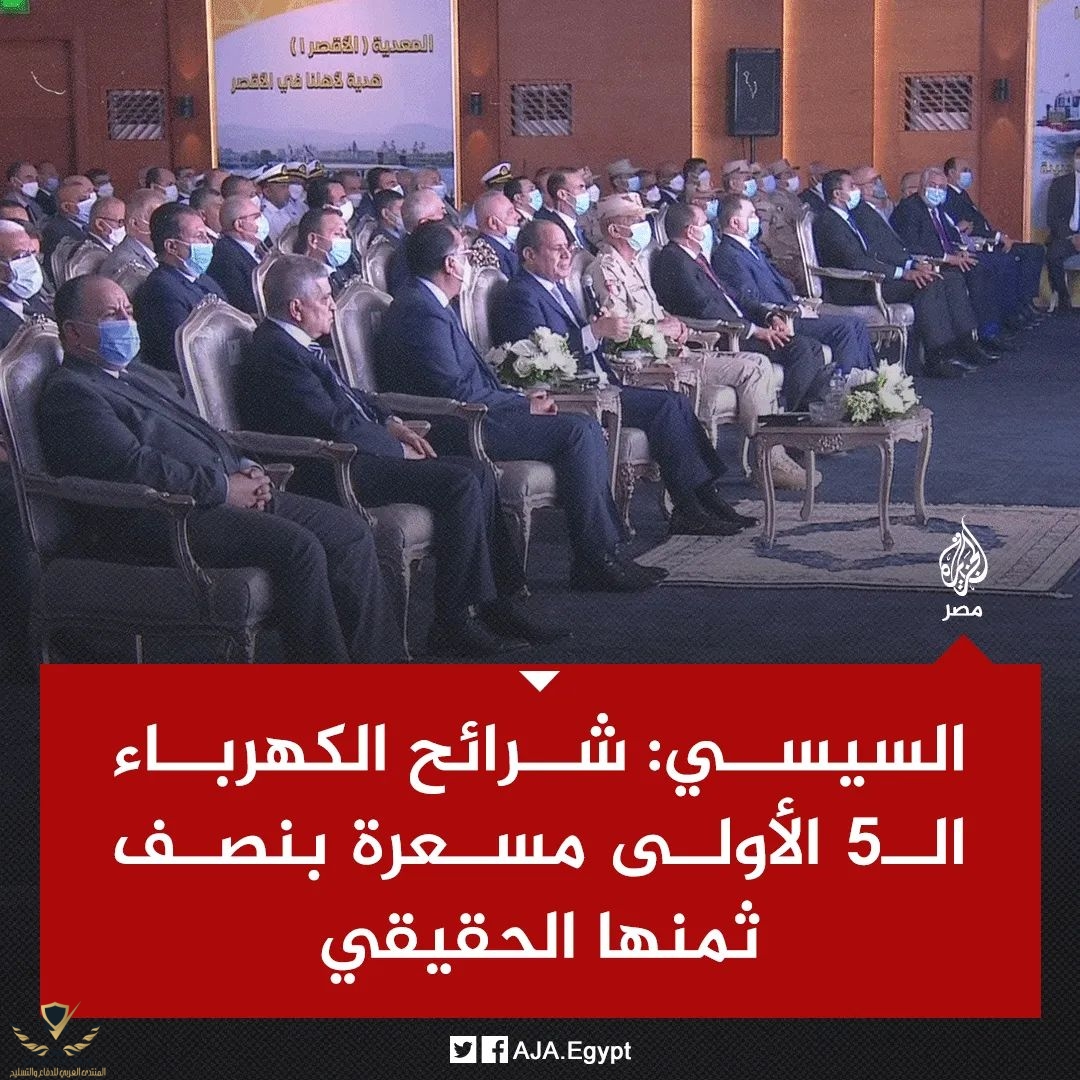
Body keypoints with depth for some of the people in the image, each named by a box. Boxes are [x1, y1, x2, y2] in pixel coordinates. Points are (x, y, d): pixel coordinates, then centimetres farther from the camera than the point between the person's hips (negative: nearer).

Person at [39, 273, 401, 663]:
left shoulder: (138, 376, 27)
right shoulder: (69, 393, -5)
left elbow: (203, 436, 29)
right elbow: (135, 466, -17)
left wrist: (245, 470, 8)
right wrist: (223, 488, -15)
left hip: (227, 495, 10)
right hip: (155, 520, -10)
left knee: (350, 531, -3)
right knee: (297, 546, -28)